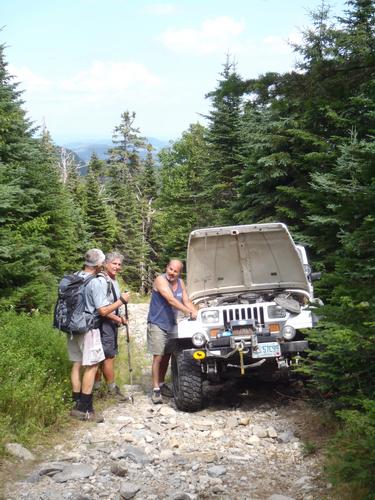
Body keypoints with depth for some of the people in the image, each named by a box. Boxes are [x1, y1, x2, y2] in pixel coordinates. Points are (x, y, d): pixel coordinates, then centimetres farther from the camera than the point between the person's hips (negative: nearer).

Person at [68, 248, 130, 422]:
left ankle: (77, 405, 19)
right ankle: (86, 409, 1)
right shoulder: (96, 283, -17)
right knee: (91, 366, -1)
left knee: (77, 364, 13)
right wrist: (121, 300, -5)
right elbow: (103, 311, -17)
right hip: (89, 329, -7)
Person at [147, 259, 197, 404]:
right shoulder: (160, 280, -17)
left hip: (171, 324, 7)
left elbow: (186, 301, 5)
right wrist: (189, 312, -33)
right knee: (158, 357, -8)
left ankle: (161, 384, 27)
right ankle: (156, 389, -3)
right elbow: (171, 300, -27)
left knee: (167, 356, 13)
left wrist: (197, 313, -12)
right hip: (157, 324, -7)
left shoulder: (180, 283, 6)